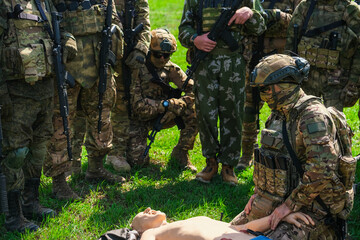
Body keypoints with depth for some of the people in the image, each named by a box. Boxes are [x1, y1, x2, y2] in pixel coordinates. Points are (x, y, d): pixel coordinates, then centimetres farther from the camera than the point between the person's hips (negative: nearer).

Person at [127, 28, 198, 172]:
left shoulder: (171, 68, -4)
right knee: (137, 160, -19)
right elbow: (137, 106, -22)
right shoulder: (139, 70, -18)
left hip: (164, 116, 4)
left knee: (194, 111, -22)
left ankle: (180, 153, -5)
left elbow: (193, 90, -10)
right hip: (141, 118, -3)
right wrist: (166, 104, -29)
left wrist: (176, 105, -27)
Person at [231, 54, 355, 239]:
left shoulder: (313, 115, -21)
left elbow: (321, 170, -29)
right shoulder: (279, 114, 8)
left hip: (313, 209, -9)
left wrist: (290, 204, -23)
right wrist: (258, 192, 10)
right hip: (279, 199, 9)